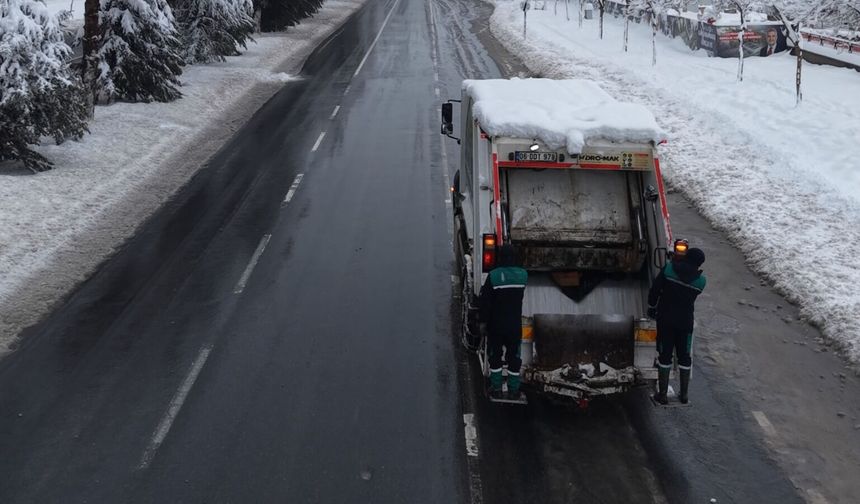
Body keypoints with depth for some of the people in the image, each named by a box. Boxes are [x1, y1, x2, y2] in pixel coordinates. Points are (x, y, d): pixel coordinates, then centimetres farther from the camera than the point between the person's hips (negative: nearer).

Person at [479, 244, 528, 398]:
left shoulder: (493, 276, -16)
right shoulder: (523, 275, -5)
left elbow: (485, 301, -12)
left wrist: (483, 321, -2)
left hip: (496, 325, -2)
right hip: (515, 325, 2)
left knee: (495, 356, 11)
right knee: (514, 357, 11)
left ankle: (496, 387, 15)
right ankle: (514, 388, 15)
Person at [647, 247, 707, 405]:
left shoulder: (669, 269, -10)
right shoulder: (700, 281, -7)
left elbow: (654, 290, -6)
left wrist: (652, 308, 10)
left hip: (665, 319, 0)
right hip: (685, 321, 0)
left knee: (664, 356, 7)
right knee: (685, 357, 14)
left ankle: (662, 394, 9)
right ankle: (684, 395, 19)